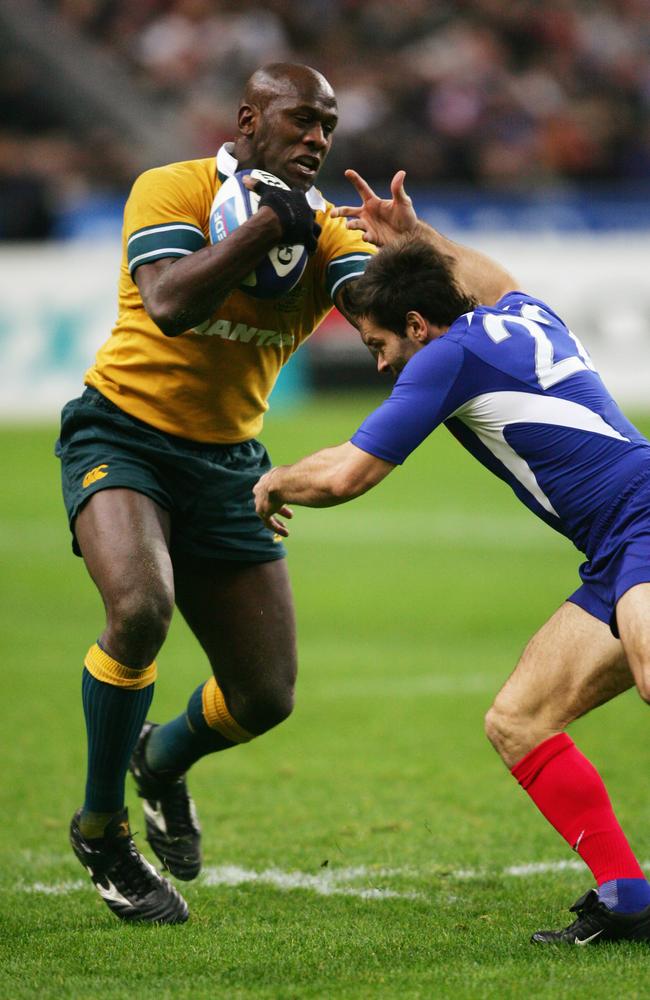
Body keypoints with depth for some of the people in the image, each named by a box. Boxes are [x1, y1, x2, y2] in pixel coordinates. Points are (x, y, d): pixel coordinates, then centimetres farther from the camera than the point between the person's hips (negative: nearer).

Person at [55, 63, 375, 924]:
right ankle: (102, 830, -11)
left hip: (227, 465, 5)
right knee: (140, 607, -33)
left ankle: (165, 759, 40)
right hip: (123, 439, -5)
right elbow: (170, 303, -29)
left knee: (267, 698, 2)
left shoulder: (325, 232, 0)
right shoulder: (171, 190, -13)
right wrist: (267, 225, -29)